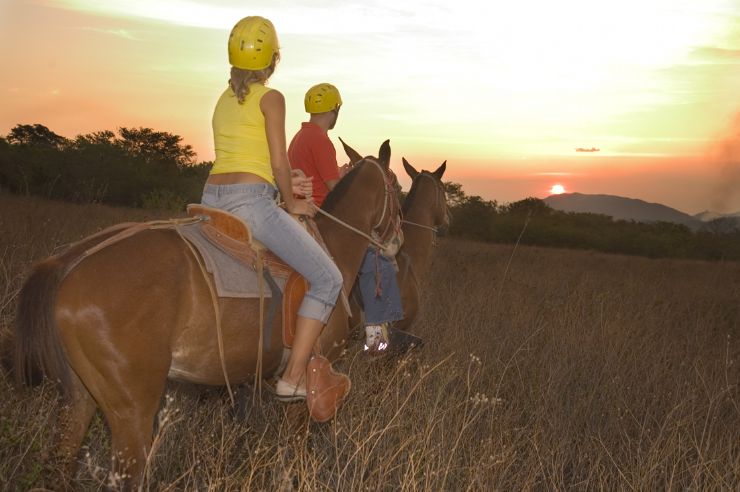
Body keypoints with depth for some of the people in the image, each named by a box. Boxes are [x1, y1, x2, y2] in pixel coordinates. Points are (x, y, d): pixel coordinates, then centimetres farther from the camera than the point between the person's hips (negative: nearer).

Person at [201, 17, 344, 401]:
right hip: (252, 201, -8)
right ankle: (293, 379, -8)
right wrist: (291, 202, 7)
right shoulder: (271, 98, -3)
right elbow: (279, 162, -8)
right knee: (328, 280, -3)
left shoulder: (224, 99, 18)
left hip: (212, 198, 8)